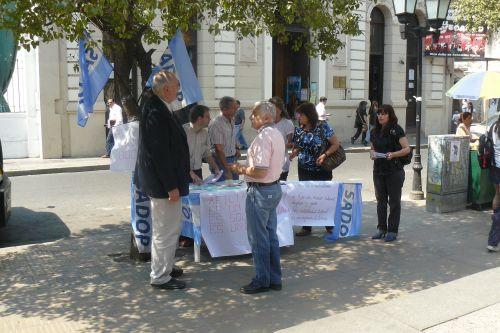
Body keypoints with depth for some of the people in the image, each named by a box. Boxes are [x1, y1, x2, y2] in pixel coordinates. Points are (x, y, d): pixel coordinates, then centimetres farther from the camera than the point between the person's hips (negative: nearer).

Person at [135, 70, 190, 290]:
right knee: (165, 231, 1)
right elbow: (159, 153, -24)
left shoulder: (157, 108, 10)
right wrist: (171, 187, -22)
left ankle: (165, 267, 37)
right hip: (163, 183, -11)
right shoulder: (156, 112, -22)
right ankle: (160, 277, 14)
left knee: (170, 228, 22)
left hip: (164, 181, 11)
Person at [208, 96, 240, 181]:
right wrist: (227, 170, -21)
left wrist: (236, 149, 6)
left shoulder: (232, 120, 8)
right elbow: (219, 149, -21)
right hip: (221, 161, -8)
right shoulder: (216, 124, -19)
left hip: (233, 159, 8)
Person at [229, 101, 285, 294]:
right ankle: (274, 279, 25)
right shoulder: (277, 134, 11)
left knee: (258, 238, 2)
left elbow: (260, 171, -26)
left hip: (260, 191, -10)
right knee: (271, 235, 16)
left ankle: (262, 280, 13)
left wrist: (241, 170, -10)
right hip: (274, 188, 10)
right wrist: (247, 168, 15)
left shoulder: (263, 137, -20)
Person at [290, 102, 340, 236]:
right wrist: (292, 154, -8)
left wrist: (324, 155, -20)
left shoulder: (323, 127, -9)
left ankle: (329, 226, 22)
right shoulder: (299, 130, 5)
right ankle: (306, 227, 13)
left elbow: (336, 144, -8)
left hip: (322, 170, -4)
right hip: (304, 170, 4)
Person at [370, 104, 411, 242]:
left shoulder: (396, 130, -8)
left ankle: (392, 231, 10)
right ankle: (382, 229, 21)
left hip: (394, 170, -6)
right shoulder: (375, 131, 10)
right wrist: (372, 153, -2)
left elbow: (407, 149, -10)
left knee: (394, 201, 2)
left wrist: (393, 154, -25)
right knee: (380, 200, 11)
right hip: (378, 170, 6)